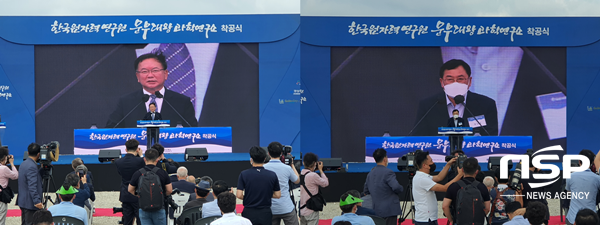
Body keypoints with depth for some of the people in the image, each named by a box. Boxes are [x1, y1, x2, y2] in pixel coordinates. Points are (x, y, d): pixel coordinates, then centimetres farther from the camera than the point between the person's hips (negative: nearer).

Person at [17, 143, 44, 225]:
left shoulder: (23, 164, 10)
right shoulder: (32, 167, -20)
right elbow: (32, 187, -26)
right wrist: (37, 201, -28)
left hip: (23, 201, 10)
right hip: (30, 203, -10)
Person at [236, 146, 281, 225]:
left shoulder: (244, 174, -9)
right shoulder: (272, 175, -5)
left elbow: (239, 195, -12)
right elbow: (278, 195, 1)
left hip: (249, 213, -1)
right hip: (265, 213, 1)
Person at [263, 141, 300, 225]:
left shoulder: (264, 168, -5)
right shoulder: (287, 168, -8)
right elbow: (297, 181, 11)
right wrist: (292, 165, 19)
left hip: (271, 209, 2)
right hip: (287, 208, -2)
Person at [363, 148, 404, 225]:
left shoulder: (370, 173, 12)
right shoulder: (388, 172, -14)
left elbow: (366, 192, 19)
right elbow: (396, 187, -26)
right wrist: (401, 189, -5)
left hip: (376, 210, 8)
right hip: (389, 210, -8)